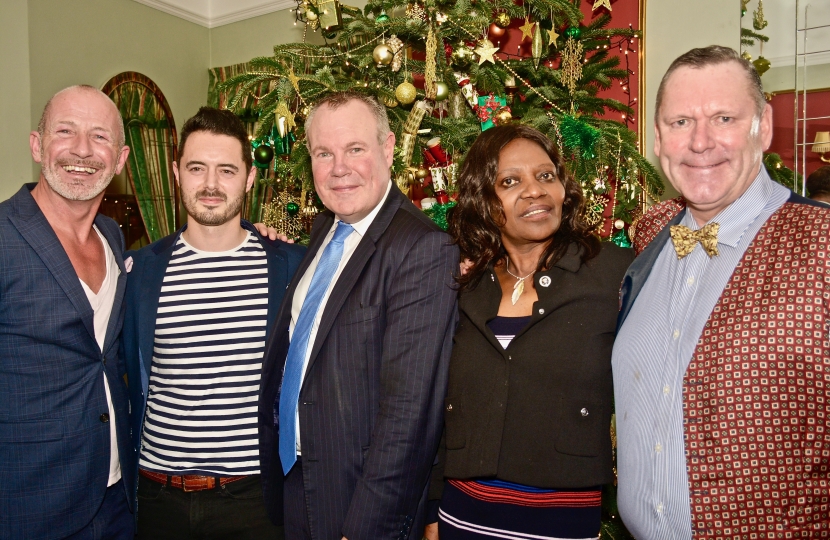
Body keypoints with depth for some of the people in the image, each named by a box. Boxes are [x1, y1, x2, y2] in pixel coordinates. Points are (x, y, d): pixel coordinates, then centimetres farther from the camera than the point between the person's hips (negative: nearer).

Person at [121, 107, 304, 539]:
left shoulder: (289, 265, -5)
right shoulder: (139, 269, -1)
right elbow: (126, 381, 9)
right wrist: (125, 470, 6)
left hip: (255, 494, -1)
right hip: (160, 495, 2)